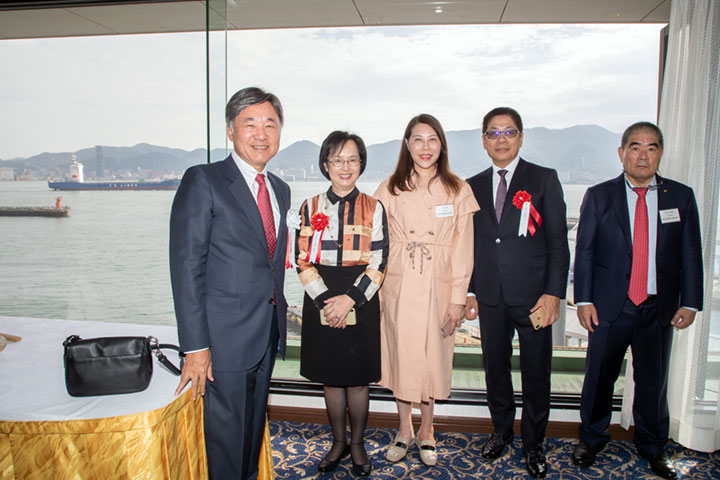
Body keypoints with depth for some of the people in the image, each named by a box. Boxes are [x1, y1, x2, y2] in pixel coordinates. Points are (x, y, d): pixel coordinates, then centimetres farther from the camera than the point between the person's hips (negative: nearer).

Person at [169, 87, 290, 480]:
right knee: (226, 437, 6)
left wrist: (278, 314, 11)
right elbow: (187, 267, -15)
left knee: (254, 430, 21)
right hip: (225, 337, -6)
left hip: (268, 335, 7)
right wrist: (195, 347, -17)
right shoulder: (202, 181, -10)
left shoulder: (280, 189, 11)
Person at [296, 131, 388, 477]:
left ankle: (357, 443, 30)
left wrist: (349, 299, -14)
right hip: (321, 304, 2)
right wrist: (326, 301, -12)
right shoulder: (311, 207, 3)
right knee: (331, 379, 12)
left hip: (361, 303, -1)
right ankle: (338, 442, 32)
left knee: (358, 380, 8)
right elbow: (304, 261, -1)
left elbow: (378, 264, -5)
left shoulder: (373, 208, 0)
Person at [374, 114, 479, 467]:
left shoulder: (458, 190, 0)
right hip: (398, 288, 1)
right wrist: (375, 292, -5)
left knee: (433, 357, 10)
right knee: (401, 355, 10)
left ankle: (426, 431, 32)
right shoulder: (390, 189, 1)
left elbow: (463, 249, -1)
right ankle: (404, 430, 31)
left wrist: (458, 298, -5)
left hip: (438, 289, 0)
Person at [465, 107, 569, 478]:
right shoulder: (474, 186, 9)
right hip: (491, 297, 3)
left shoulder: (544, 179, 0)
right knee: (495, 368, 14)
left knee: (536, 374, 8)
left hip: (533, 295, -3)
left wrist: (554, 293, -11)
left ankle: (533, 444, 27)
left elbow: (558, 240, -4)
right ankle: (501, 431, 36)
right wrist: (470, 290, 8)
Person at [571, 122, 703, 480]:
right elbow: (584, 251, -1)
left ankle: (652, 445, 35)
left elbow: (691, 255, 5)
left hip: (659, 308, 2)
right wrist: (584, 300, -7)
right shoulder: (598, 196, 0)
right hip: (610, 306, -1)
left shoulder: (681, 196, 4)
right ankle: (591, 438, 30)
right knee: (599, 376, 9)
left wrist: (690, 302, 0)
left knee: (653, 380, 14)